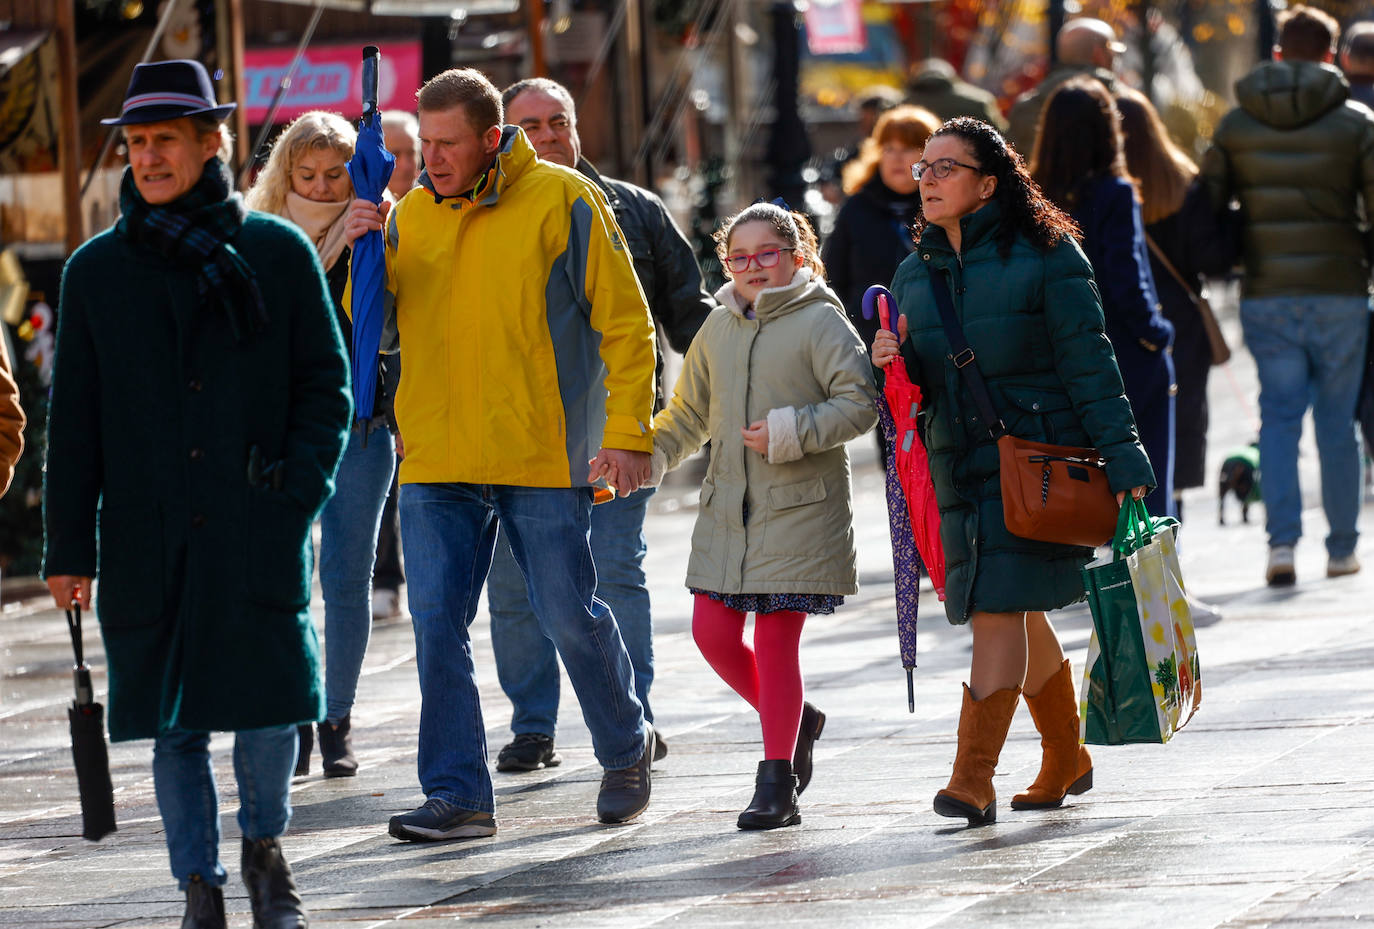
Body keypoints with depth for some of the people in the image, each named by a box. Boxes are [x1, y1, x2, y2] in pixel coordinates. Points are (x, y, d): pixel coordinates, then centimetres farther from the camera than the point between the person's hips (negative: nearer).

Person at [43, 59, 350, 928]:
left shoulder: (279, 253, 4)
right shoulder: (97, 270, 8)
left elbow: (326, 383, 6)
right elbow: (74, 417, 9)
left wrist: (300, 490, -8)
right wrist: (69, 547, 4)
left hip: (259, 530, -1)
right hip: (147, 535, 1)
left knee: (269, 702, -6)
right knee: (174, 723, 3)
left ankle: (264, 846, 19)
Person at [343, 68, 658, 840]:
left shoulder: (561, 201, -4)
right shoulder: (410, 215, 10)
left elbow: (625, 323, -4)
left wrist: (628, 433, -10)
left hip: (544, 457, -4)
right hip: (435, 459, 4)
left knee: (570, 617, 4)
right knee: (438, 625, -2)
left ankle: (627, 748, 28)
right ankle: (459, 795, 3)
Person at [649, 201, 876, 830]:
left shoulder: (820, 322, -5)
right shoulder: (718, 329, 13)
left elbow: (860, 404, -10)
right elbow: (689, 415, 21)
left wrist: (790, 432, -18)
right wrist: (643, 457, 7)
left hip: (799, 508, -6)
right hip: (727, 506, 6)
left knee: (776, 638, -5)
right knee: (712, 631, 0)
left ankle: (777, 785, 3)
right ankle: (793, 720, 25)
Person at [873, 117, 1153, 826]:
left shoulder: (1044, 256, -6)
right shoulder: (916, 274, 11)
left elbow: (1088, 362, -8)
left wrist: (1122, 460, -13)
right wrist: (897, 364, -7)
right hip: (959, 464, 6)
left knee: (1000, 610, -15)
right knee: (1021, 615, 13)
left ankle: (972, 779, -19)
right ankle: (1066, 760, 30)